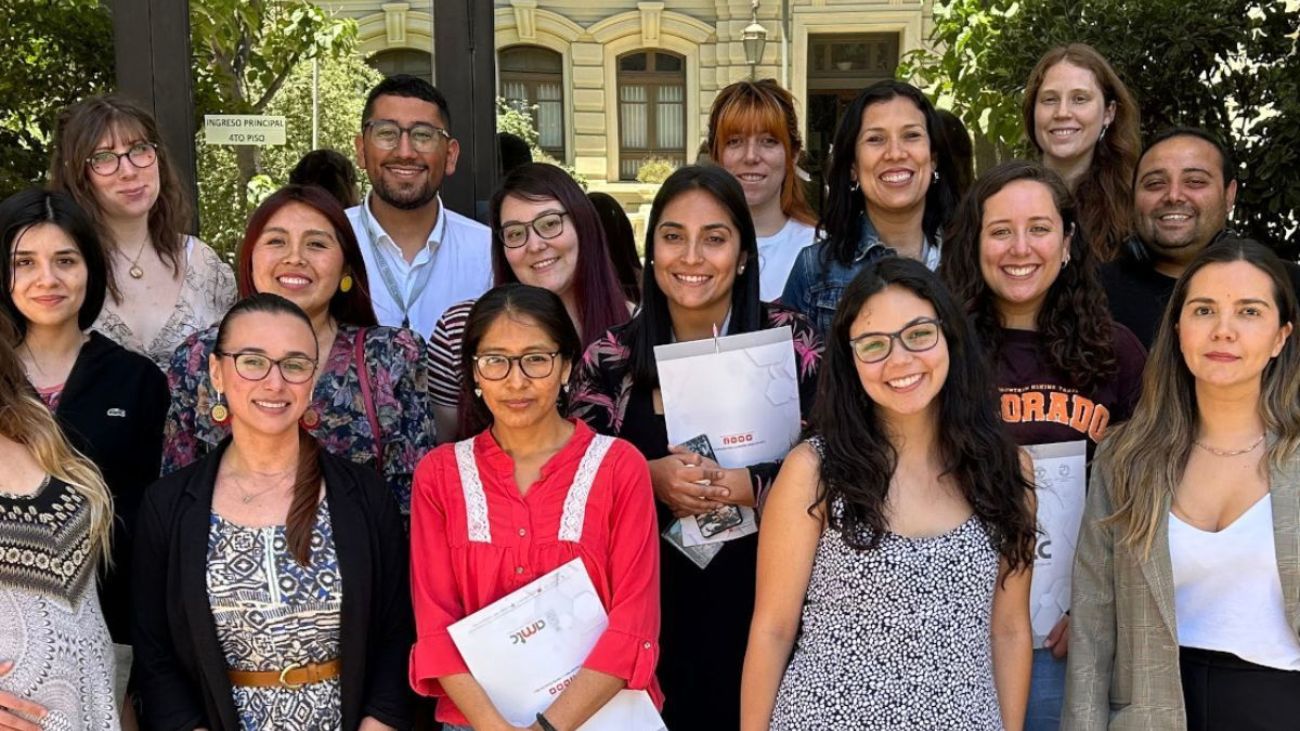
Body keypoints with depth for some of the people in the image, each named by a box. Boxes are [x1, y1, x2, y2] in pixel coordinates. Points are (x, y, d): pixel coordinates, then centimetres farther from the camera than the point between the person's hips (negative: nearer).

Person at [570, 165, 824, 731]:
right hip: (652, 609, 1)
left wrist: (741, 486, -21)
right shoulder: (610, 358, 1)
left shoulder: (790, 341, -4)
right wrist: (650, 479, -15)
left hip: (762, 602, -1)